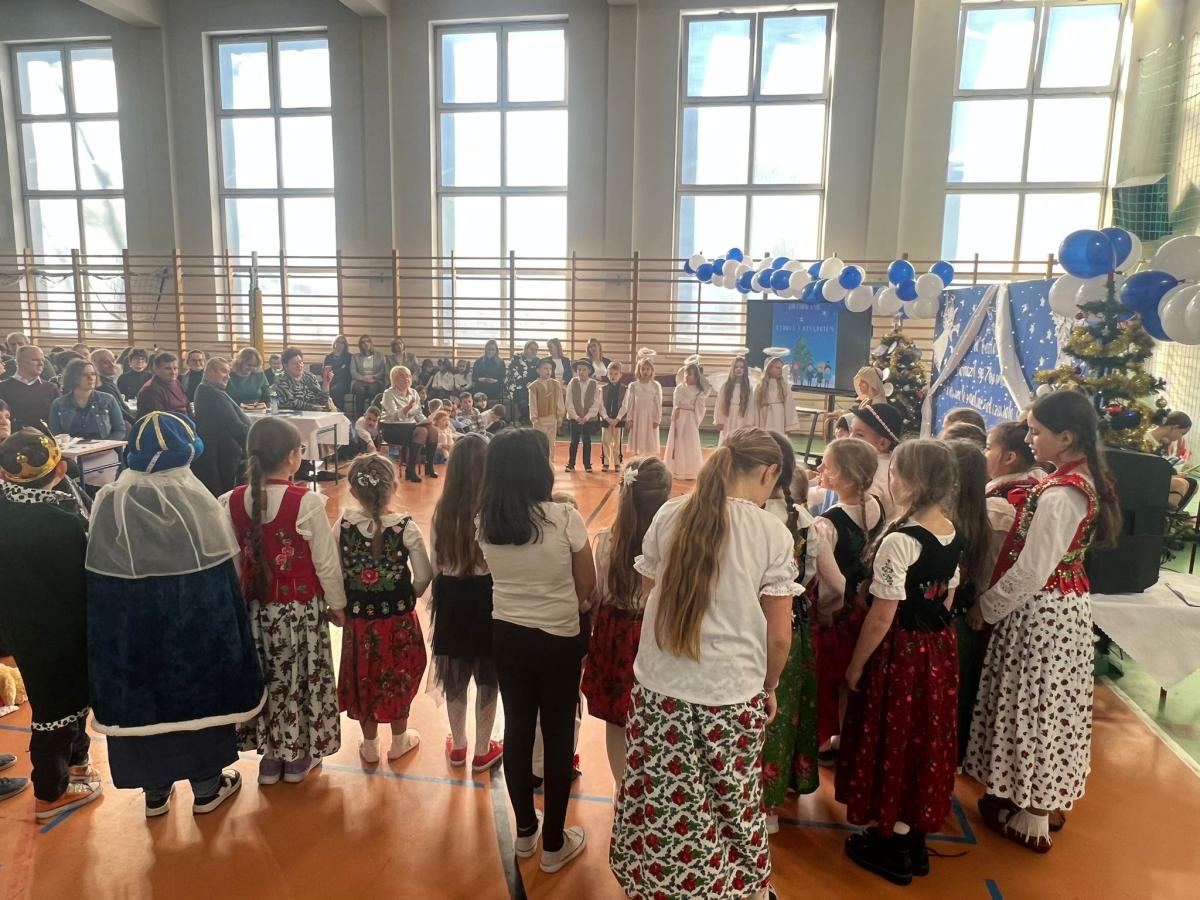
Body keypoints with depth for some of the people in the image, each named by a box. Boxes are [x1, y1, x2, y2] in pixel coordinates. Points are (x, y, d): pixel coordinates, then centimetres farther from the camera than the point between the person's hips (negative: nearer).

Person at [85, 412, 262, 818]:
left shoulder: (108, 503, -10)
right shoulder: (198, 501, -17)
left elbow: (99, 580, -2)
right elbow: (222, 576, -11)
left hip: (130, 626, 2)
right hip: (195, 624, -2)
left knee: (143, 694, 18)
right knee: (200, 693, 15)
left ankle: (155, 791, 33)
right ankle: (207, 787, 29)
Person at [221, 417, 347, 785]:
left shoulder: (232, 502, -7)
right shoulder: (307, 502, -20)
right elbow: (326, 563, -12)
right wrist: (338, 606, 2)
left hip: (255, 609, 4)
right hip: (300, 610, -3)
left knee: (266, 678, 18)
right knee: (299, 678, 14)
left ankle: (270, 755, 32)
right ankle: (297, 755, 29)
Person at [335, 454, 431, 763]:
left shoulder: (343, 525, -12)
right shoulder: (406, 527, -17)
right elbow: (424, 577, -14)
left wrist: (350, 599, 10)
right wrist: (406, 599, 5)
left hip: (358, 617, 2)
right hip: (398, 618, -1)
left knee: (363, 677, 19)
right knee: (399, 676, 19)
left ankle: (370, 745, 34)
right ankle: (399, 740, 35)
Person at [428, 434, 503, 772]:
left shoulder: (442, 511, -7)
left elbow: (434, 566, 1)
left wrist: (441, 598, 16)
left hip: (451, 598, 4)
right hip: (487, 597, -3)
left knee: (455, 673, 20)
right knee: (488, 675, 14)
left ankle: (457, 746, 37)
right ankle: (483, 751, 28)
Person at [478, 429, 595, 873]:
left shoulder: (485, 522, -8)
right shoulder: (565, 517, -21)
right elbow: (587, 585, -9)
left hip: (506, 635, 4)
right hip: (558, 640, -4)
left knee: (517, 729, 19)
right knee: (557, 737, 12)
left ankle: (525, 830, 38)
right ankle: (554, 844, 27)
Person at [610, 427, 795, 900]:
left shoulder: (669, 515, -3)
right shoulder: (772, 533, -10)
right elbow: (779, 635, -6)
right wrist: (769, 687, 11)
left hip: (658, 685, 2)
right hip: (732, 693, -2)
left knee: (660, 803, 17)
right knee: (732, 807, 18)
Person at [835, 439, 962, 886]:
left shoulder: (899, 540, -25)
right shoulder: (953, 535, 0)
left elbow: (882, 618, -22)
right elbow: (946, 600, 10)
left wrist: (855, 666, -10)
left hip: (901, 650, -8)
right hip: (939, 648, 8)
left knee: (894, 742, 9)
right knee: (925, 740, 19)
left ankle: (894, 849, 25)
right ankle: (914, 840, 35)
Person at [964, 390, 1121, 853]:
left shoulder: (1058, 495, -25)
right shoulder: (1086, 479, 3)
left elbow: (1030, 573, -23)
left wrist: (985, 607, -11)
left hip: (1041, 612, -9)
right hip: (1069, 603, 9)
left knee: (1032, 707, 6)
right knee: (1048, 706, 20)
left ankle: (1031, 819, 22)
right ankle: (1043, 799, 36)